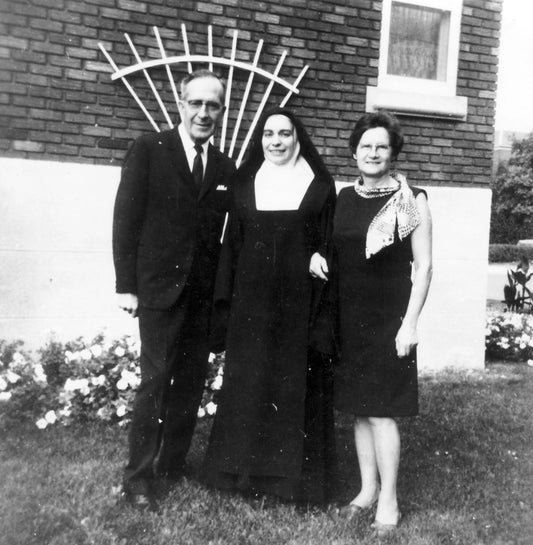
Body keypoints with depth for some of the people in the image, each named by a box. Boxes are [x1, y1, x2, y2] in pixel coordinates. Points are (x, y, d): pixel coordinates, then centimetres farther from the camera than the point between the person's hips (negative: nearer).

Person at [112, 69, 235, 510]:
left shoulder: (226, 167, 10)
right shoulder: (149, 150, -1)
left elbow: (227, 232, 9)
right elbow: (126, 219, -4)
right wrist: (126, 284, -9)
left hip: (205, 291, 4)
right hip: (159, 287, -4)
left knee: (192, 380, 9)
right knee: (155, 380, -3)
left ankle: (173, 465, 25)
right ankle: (138, 476, 12)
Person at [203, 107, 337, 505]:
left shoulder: (320, 184, 4)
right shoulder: (245, 182, 10)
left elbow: (330, 241, 4)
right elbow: (232, 241, 9)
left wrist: (321, 259, -18)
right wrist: (226, 297, 3)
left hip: (300, 298, -2)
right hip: (251, 298, 2)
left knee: (296, 382, 3)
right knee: (247, 382, 7)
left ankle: (297, 474, 17)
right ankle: (245, 468, 22)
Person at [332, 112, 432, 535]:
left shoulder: (412, 200, -4)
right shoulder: (343, 199, 8)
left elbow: (423, 267, -5)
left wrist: (410, 323, -12)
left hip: (387, 320, -4)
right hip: (348, 320, 5)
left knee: (380, 411, -2)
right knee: (358, 408, 11)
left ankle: (388, 501, 13)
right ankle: (368, 488, 26)